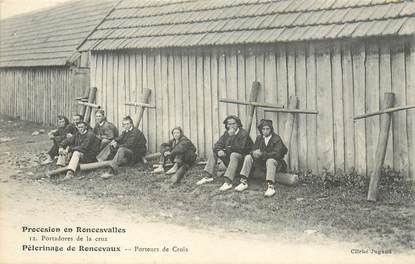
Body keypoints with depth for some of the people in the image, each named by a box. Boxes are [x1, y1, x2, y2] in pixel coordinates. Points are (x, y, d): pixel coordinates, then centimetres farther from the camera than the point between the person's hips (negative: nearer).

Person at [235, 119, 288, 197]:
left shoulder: (277, 139, -10)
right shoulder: (259, 138, 8)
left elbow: (277, 154, -21)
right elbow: (253, 150, 4)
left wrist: (262, 154, -31)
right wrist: (254, 153, -23)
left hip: (275, 162, -6)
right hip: (262, 162, 6)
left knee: (270, 161, -38)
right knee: (248, 157, -13)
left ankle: (270, 187, -48)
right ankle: (244, 182, -18)